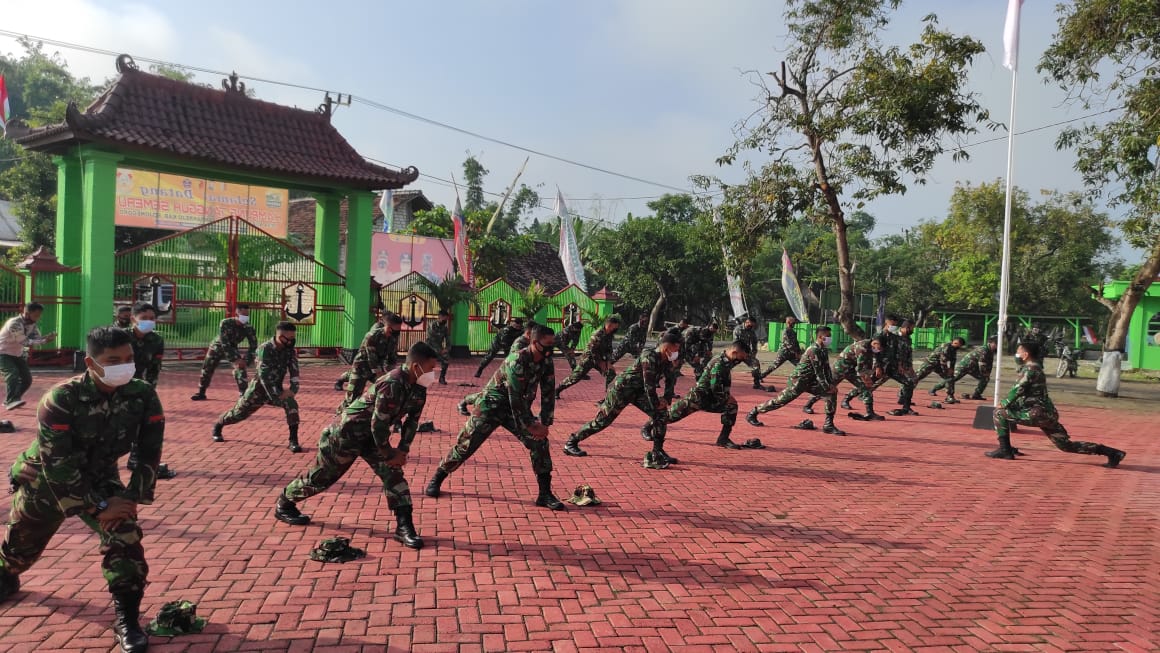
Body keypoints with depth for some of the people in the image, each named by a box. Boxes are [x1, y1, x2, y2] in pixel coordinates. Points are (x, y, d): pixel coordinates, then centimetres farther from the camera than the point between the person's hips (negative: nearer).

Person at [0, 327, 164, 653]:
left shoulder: (144, 396, -23)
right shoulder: (61, 399, -30)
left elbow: (149, 453, -14)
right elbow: (58, 465, -28)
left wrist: (131, 498, -21)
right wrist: (97, 507, -27)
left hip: (100, 478, 1)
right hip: (45, 480, -1)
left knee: (125, 536, -20)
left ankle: (127, 619, -8)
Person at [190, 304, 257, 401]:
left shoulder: (249, 328, -25)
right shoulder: (225, 323, -32)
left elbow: (253, 346, -21)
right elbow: (224, 344, -35)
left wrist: (246, 361, -34)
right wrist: (235, 360, -42)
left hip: (232, 348, 1)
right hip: (218, 347, -1)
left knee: (240, 368, -19)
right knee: (206, 370, 7)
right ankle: (201, 393, 27)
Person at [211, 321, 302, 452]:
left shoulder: (290, 351, -9)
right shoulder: (265, 349, -25)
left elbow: (294, 372, -7)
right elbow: (264, 375, -29)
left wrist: (292, 389, -24)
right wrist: (276, 397, -31)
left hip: (276, 389, 3)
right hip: (259, 388, -3)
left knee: (292, 404, -25)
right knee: (238, 413, 12)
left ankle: (293, 440, -17)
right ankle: (217, 426, 45)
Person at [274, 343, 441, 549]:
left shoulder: (418, 388, -6)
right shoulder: (392, 385, -33)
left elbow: (412, 420, 6)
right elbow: (378, 424, -29)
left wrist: (402, 450, -2)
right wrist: (389, 455, -16)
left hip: (371, 436, 7)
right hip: (348, 432, -7)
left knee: (393, 474, -6)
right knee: (320, 476, 10)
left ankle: (404, 526, -4)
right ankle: (284, 504, 34)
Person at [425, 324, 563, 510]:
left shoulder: (546, 362, -7)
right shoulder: (517, 360, -28)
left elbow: (548, 394, -4)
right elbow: (516, 397, -28)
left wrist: (545, 424, -11)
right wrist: (530, 425, -23)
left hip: (517, 408, 5)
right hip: (491, 406, -5)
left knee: (539, 442, -12)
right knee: (465, 445, -3)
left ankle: (545, 494, -5)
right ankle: (436, 479, 20)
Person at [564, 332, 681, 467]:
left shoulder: (665, 361, -1)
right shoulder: (649, 357, -27)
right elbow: (649, 385, -27)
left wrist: (664, 402, 1)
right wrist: (656, 404, -16)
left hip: (637, 391, 8)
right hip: (621, 389, -8)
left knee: (660, 413, -7)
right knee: (602, 420, -2)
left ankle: (657, 452, 1)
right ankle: (571, 443, 14)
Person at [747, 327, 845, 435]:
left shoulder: (824, 350, 6)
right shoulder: (814, 350, -22)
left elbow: (827, 369, 11)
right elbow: (818, 372, -22)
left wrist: (832, 384, 0)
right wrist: (827, 387, -17)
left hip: (810, 381, 9)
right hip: (798, 381, -9)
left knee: (832, 393, -4)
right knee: (780, 400, -3)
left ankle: (828, 425, 0)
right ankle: (752, 414, 14)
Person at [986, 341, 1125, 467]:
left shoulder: (1029, 369, -12)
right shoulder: (1035, 367, 18)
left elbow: (1017, 391, -17)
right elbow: (1024, 394, 22)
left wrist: (1003, 404, -4)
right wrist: (1007, 403, 13)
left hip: (1037, 413, -10)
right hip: (1046, 413, 10)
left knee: (1000, 413, -7)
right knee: (1067, 445, 14)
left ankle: (1004, 450, -5)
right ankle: (1112, 453, 13)